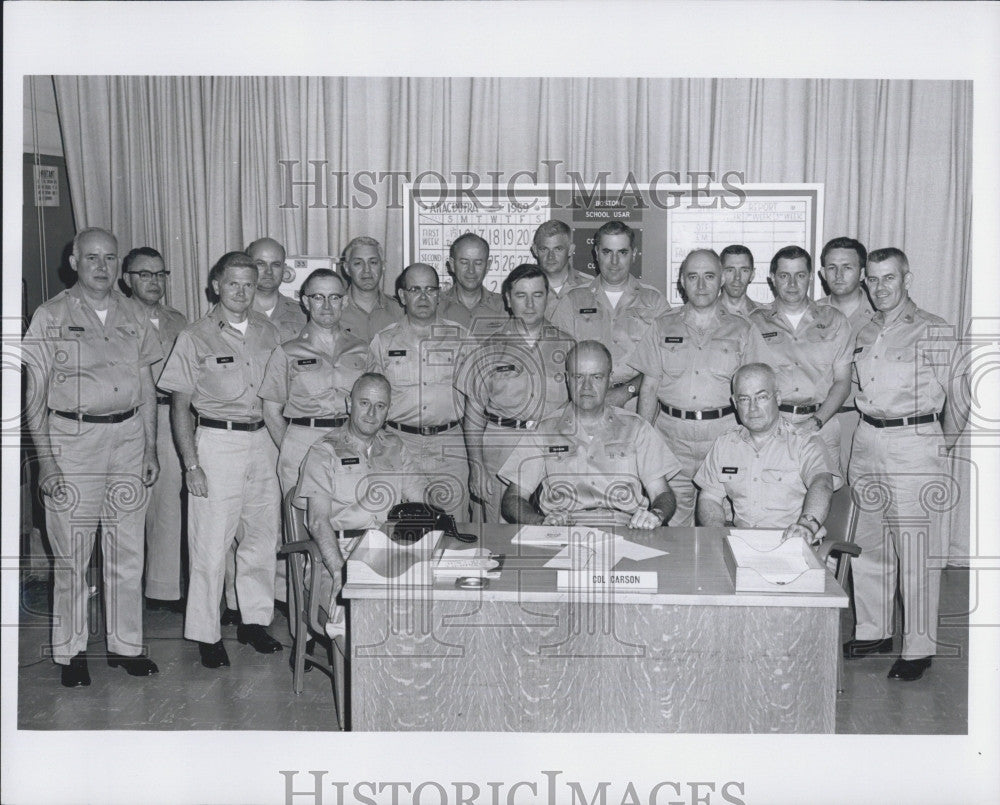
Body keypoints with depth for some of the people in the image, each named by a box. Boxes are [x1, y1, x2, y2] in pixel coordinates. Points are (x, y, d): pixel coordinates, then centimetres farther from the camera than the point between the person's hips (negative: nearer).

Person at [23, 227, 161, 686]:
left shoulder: (131, 316, 11)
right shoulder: (51, 317, -1)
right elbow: (36, 395, -2)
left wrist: (151, 450, 10)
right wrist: (45, 459, -9)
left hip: (128, 435, 4)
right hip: (73, 438, -3)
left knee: (127, 553, 8)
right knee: (72, 554, 1)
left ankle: (125, 645, 19)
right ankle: (70, 652, 14)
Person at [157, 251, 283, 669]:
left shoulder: (268, 332, 9)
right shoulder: (195, 337, -3)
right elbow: (180, 406, -3)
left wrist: (280, 444, 9)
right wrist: (191, 464, -9)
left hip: (262, 440, 5)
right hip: (216, 442, -4)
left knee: (262, 536, 11)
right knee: (210, 543, -2)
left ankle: (255, 620, 26)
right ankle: (206, 634, 10)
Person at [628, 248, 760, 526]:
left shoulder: (741, 330, 9)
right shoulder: (663, 327, 11)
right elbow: (649, 387, 10)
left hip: (723, 433, -1)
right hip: (672, 432, 1)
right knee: (671, 520, -2)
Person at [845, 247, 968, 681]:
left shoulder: (934, 332, -5)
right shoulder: (864, 334, 13)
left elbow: (958, 398, -1)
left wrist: (940, 447, 4)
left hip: (915, 443, -6)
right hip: (867, 442, 6)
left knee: (916, 552, -3)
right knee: (867, 545, 12)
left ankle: (919, 647, 7)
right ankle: (872, 632, 26)